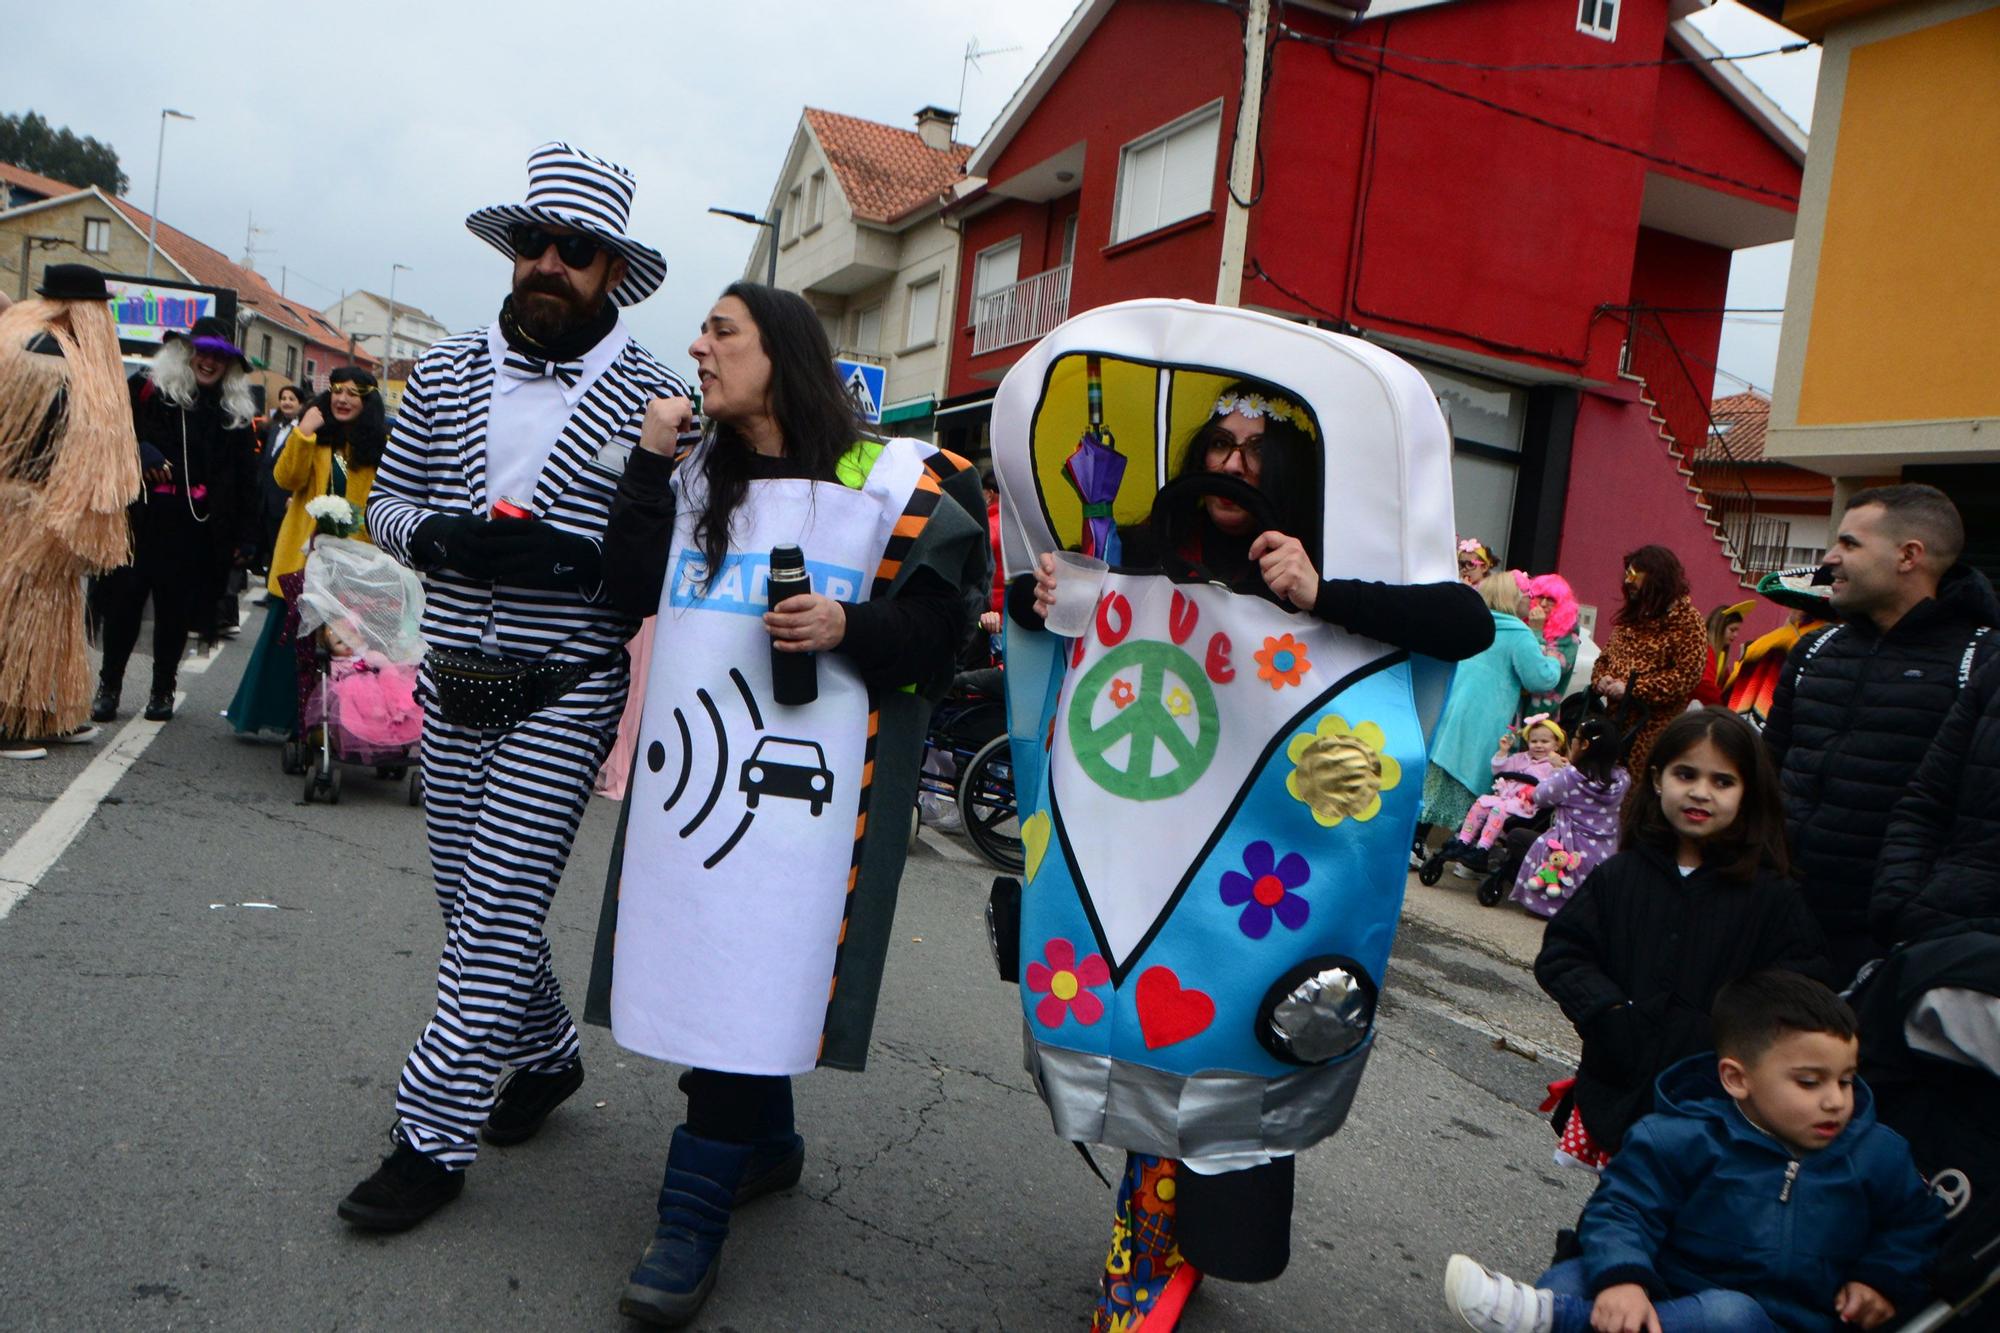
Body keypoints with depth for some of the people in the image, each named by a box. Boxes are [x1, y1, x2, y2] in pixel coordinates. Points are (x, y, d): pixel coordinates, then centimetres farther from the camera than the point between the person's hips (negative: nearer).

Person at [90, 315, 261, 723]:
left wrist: (245, 537, 5)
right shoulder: (148, 390, 4)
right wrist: (140, 453, -17)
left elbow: (246, 479, 9)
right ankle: (109, 686, 15)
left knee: (176, 610, 7)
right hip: (141, 518, -1)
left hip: (195, 530, 1)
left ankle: (163, 690, 21)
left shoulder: (236, 413, 10)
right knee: (125, 601, 1)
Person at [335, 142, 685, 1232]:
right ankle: (545, 1052, 37)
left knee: (499, 906, -5)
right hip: (454, 682, 5)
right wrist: (443, 538, -10)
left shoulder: (654, 398, -5)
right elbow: (387, 503, 13)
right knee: (470, 894, 15)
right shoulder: (447, 373, 8)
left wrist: (578, 561, -22)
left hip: (566, 692, -5)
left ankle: (434, 1134, 8)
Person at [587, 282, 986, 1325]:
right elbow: (631, 592, 4)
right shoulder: (698, 476, 14)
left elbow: (935, 623, -4)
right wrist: (649, 463, -1)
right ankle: (765, 1142, 34)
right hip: (693, 755, 6)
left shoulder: (889, 482, -3)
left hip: (804, 770, -6)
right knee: (696, 950, 12)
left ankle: (694, 1214, 5)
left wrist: (849, 628, -21)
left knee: (757, 967, -6)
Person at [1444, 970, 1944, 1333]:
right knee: (1572, 1275, -25)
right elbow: (1622, 1207, -10)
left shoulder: (1879, 1154, 4)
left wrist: (1883, 1278, 3)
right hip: (1669, 1292, 1)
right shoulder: (1681, 1137, -6)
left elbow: (1918, 1220, 21)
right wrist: (1621, 1276, -29)